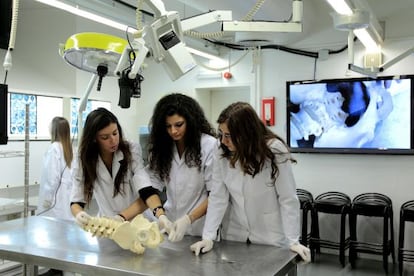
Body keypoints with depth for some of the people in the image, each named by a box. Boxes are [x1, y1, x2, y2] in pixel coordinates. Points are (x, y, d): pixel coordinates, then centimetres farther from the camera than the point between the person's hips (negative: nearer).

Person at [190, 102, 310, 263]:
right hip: (234, 236, 3)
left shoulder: (275, 151, -18)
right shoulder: (222, 155, -9)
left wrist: (293, 241, -18)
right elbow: (217, 198, -8)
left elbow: (288, 199, -15)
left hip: (270, 239, -3)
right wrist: (208, 237, -15)